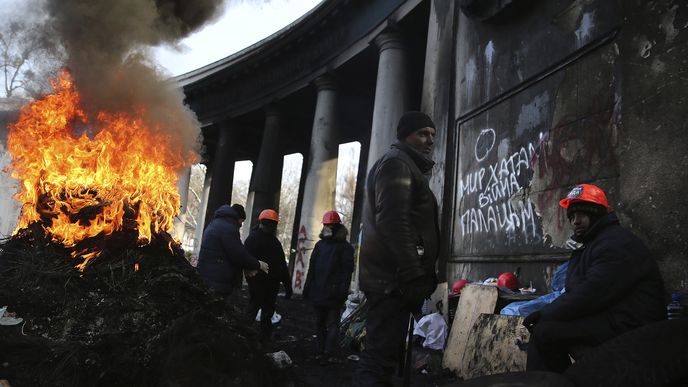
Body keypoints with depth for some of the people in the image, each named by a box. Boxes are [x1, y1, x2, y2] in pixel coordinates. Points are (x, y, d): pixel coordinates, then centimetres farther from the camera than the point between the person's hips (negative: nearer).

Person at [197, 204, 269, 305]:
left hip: (207, 278, 10)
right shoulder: (228, 227, -15)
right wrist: (258, 265, -2)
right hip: (218, 282, -10)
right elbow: (239, 254, -17)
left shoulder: (216, 223, 18)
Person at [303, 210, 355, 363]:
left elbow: (347, 270, -9)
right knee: (320, 322, 12)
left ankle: (330, 353, 1)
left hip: (334, 293, -6)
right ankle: (320, 351, 20)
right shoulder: (320, 245, 12)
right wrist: (307, 287, 10)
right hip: (318, 291, 6)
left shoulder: (345, 247, -3)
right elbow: (312, 268, 14)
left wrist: (343, 291, -16)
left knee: (332, 324, -2)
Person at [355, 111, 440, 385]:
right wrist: (413, 275, -23)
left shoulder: (407, 167, 27)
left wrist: (416, 275, 25)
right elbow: (392, 222, -20)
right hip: (394, 278, -11)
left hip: (392, 277, 11)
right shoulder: (397, 162, -6)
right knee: (381, 355, -10)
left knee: (382, 353, 14)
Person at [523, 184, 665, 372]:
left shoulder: (617, 243, -14)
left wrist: (546, 314, -14)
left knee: (545, 333, -21)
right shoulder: (590, 246, 21)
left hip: (626, 325, -11)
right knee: (539, 328, 6)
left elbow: (591, 295, -23)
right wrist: (544, 314, -1)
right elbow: (573, 293, 15)